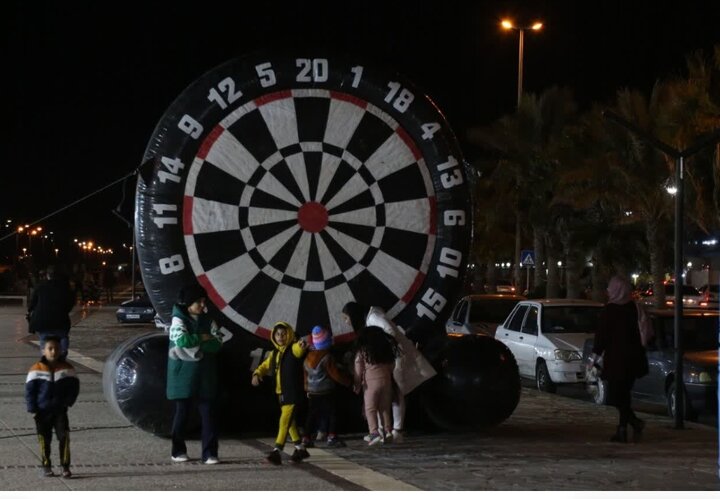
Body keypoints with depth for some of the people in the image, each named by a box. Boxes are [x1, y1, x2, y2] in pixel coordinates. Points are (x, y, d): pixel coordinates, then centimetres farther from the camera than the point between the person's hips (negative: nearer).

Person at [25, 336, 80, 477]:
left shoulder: (66, 368, 1)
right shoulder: (36, 370, -6)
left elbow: (74, 386, 6)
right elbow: (29, 390, -3)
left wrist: (68, 402, -6)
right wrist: (32, 409, -8)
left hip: (60, 411, 1)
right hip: (42, 412, -1)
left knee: (64, 437, -8)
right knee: (44, 440, 8)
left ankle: (65, 466, -1)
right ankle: (46, 466, 22)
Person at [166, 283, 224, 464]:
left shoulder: (207, 320, 8)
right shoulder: (178, 320, -5)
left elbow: (218, 343, -4)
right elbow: (182, 341, -23)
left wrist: (194, 343, -15)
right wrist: (202, 339, -10)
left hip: (205, 374, 4)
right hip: (184, 373, -4)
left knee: (208, 413, -2)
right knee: (182, 412, 5)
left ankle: (209, 453, 0)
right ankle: (178, 451, 19)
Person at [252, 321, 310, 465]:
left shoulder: (293, 349, -8)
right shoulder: (275, 353, 14)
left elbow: (298, 349, -31)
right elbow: (265, 366, 22)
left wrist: (302, 344, -57)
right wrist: (257, 374, 0)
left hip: (293, 393, -8)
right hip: (281, 393, 8)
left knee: (285, 421, -14)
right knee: (289, 422, 17)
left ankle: (276, 452, -18)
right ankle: (300, 449, 31)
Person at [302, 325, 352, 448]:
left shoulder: (308, 357, 6)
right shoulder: (327, 357, -16)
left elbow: (305, 374, 13)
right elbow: (336, 374, -16)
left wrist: (307, 389, 21)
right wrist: (349, 381, -4)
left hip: (312, 392, 7)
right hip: (327, 392, -7)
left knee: (312, 415, 11)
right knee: (331, 413, 2)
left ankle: (306, 438, 10)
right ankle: (332, 437, -2)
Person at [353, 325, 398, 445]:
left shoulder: (362, 352, -1)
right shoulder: (386, 350, 13)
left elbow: (358, 371, -2)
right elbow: (391, 367, 14)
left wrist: (357, 386, 2)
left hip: (371, 383, -4)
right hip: (386, 381, 4)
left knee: (370, 409, -1)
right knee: (385, 408, 10)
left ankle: (374, 432, -13)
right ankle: (387, 432, 7)